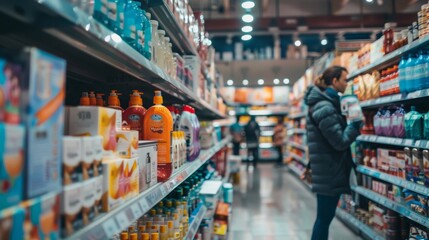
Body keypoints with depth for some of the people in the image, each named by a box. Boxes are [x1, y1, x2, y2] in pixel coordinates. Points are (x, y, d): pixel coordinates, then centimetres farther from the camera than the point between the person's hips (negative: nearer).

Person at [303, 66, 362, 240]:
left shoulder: (328, 103, 13)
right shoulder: (324, 108, -19)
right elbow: (340, 141, -20)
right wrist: (356, 124, -9)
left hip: (329, 170, 10)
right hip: (329, 172, -10)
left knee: (325, 217, 17)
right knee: (324, 218, 0)